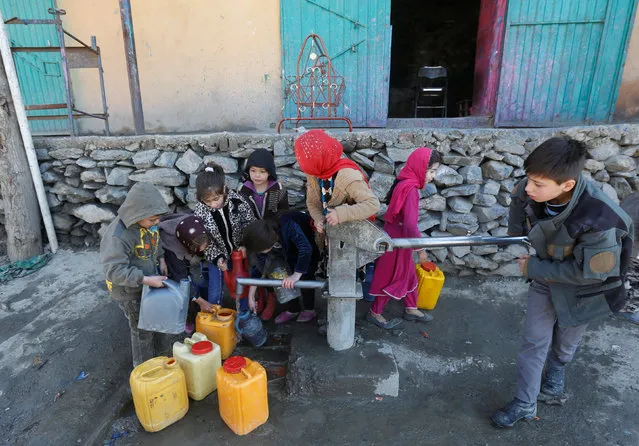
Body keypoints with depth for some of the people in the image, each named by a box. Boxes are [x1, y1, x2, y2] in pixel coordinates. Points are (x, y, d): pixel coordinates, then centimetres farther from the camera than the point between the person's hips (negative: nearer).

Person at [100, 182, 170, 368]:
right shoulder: (117, 236, -35)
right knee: (141, 330, 10)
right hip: (130, 292, -7)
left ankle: (151, 354, 52)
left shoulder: (146, 221, -12)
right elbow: (115, 270, -33)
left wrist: (161, 259, -1)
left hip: (149, 282, 7)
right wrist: (146, 280, -36)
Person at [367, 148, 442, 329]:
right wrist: (421, 248, -22)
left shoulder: (405, 184, 4)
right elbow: (410, 224, -30)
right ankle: (375, 313, 24)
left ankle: (411, 309, 39)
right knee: (392, 277, 7)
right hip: (397, 240, -9)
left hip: (398, 237, 9)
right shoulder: (410, 190, -26)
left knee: (408, 274, 22)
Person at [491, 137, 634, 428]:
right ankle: (524, 405, 23)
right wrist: (518, 241, 4)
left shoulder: (600, 220, -41)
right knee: (534, 342, 7)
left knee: (565, 343, 23)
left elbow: (589, 273, -30)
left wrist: (532, 267, -24)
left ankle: (555, 371, 56)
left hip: (581, 289, -3)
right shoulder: (529, 191, -27)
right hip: (546, 279, 3)